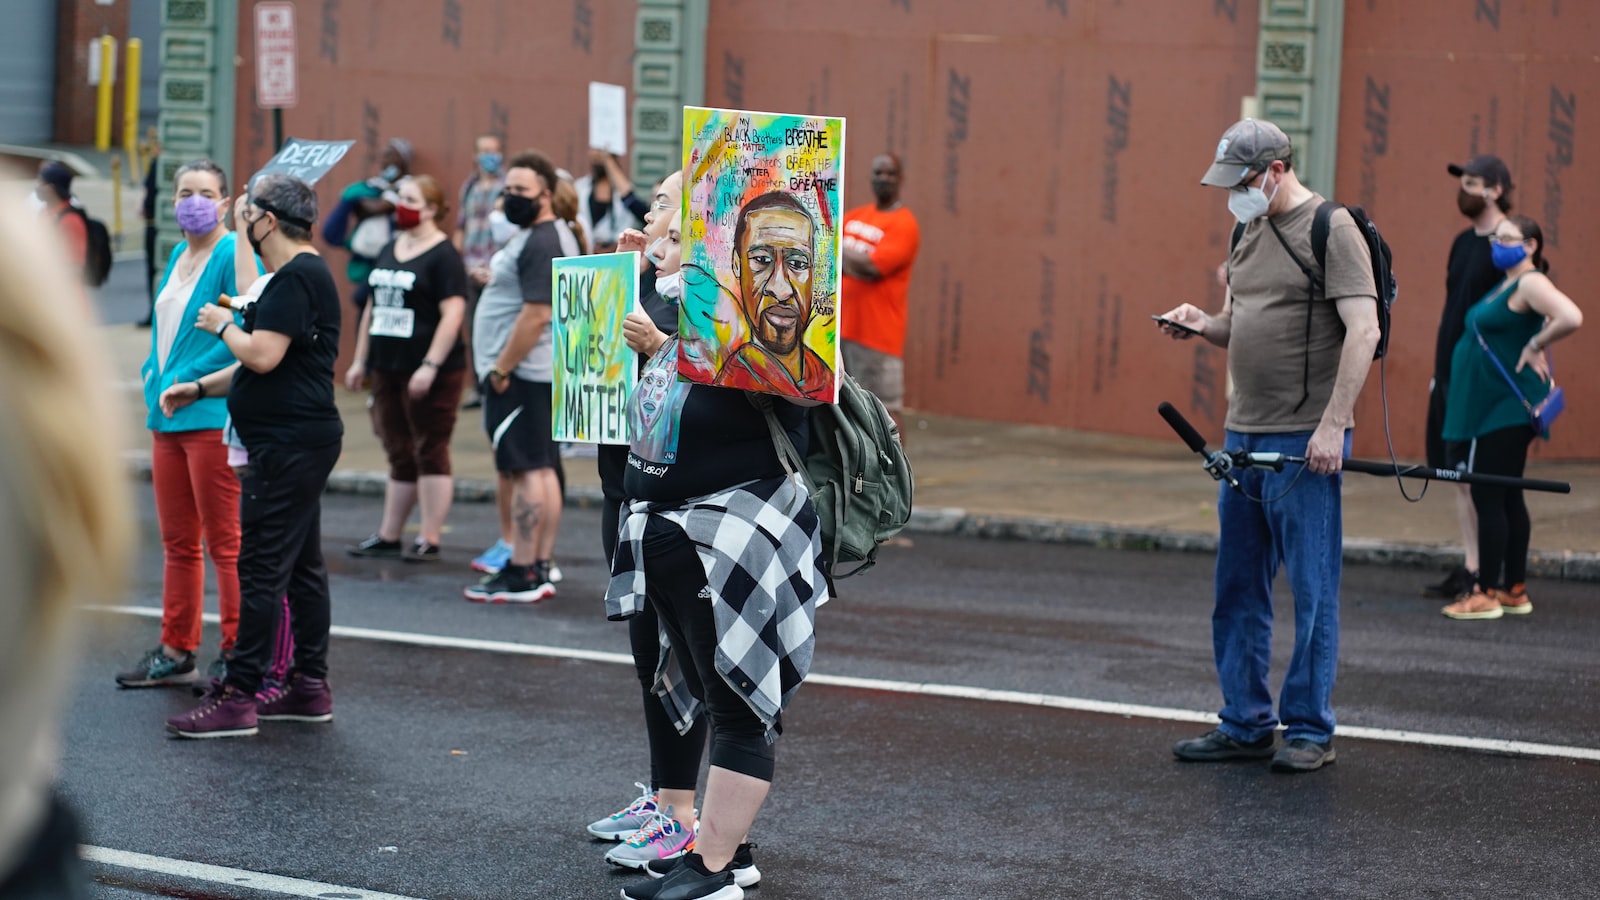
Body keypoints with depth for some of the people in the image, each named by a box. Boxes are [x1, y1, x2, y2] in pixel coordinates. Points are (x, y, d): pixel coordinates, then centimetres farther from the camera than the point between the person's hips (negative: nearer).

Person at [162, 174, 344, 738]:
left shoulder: (296, 277, -16)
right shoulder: (303, 274, 18)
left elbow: (262, 355, -24)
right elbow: (269, 364, 24)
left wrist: (221, 325, -6)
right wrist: (200, 388, 18)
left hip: (289, 446, -11)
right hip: (299, 442, 11)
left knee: (262, 568, -9)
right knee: (301, 565, 14)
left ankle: (238, 698, -8)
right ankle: (310, 687, 19)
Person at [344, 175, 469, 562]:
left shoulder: (443, 256, -9)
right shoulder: (389, 251, 15)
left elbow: (453, 313, -16)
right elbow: (373, 308, 21)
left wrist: (430, 365, -21)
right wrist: (361, 359, 17)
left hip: (429, 373, -8)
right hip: (388, 368, 8)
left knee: (430, 453, -2)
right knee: (399, 455, 12)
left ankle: (430, 540, 1)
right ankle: (388, 537, 17)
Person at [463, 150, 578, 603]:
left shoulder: (539, 244, -17)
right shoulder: (556, 235, 17)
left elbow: (537, 314, -23)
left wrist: (501, 369, -20)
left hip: (520, 375, -11)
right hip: (540, 373, 11)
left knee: (526, 471, -10)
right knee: (541, 469, 11)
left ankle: (522, 574, -10)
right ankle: (541, 567, 15)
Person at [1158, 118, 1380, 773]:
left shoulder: (1332, 230, -10)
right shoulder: (1249, 233, 16)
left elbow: (1363, 330, -16)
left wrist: (1332, 424, -21)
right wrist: (1201, 324, 2)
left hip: (1304, 441, -8)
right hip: (1243, 433, 8)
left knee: (1312, 591, -2)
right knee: (1238, 590, 11)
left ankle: (1309, 730, 6)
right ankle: (1245, 724, 20)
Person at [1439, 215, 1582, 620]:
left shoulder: (1531, 283, -13)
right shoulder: (1505, 286, 16)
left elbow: (1571, 317, -29)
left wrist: (1534, 347, -19)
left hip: (1506, 409, -10)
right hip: (1490, 406, 10)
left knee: (1489, 497, -9)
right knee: (1506, 497, 12)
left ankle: (1486, 594, -7)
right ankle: (1515, 590, 17)